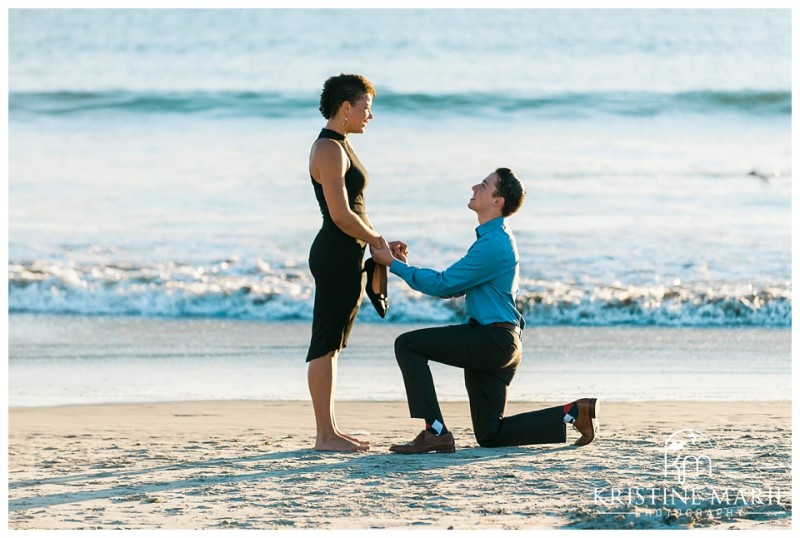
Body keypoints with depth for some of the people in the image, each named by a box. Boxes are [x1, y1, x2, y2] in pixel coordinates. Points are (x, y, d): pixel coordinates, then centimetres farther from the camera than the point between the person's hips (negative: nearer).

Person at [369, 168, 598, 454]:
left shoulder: (494, 244, -17)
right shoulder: (493, 238, 17)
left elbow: (443, 284, -15)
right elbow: (451, 286, 17)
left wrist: (394, 264, -9)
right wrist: (405, 264, 9)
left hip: (493, 341, -10)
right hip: (495, 345, 10)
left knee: (408, 344, -14)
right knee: (489, 435, 12)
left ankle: (435, 432, -17)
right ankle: (575, 412, 14)